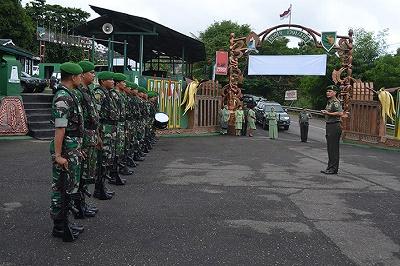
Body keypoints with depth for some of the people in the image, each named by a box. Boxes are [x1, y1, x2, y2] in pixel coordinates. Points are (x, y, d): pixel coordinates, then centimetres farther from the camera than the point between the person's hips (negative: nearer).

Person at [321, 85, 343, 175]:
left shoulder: (335, 102, -13)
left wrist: (328, 113, -22)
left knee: (333, 148, -7)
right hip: (329, 126, 11)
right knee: (330, 148, 13)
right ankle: (330, 167, 21)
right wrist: (324, 112, 16)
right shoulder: (329, 102, 18)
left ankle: (333, 169, -3)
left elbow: (340, 113, -26)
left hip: (334, 126, -11)